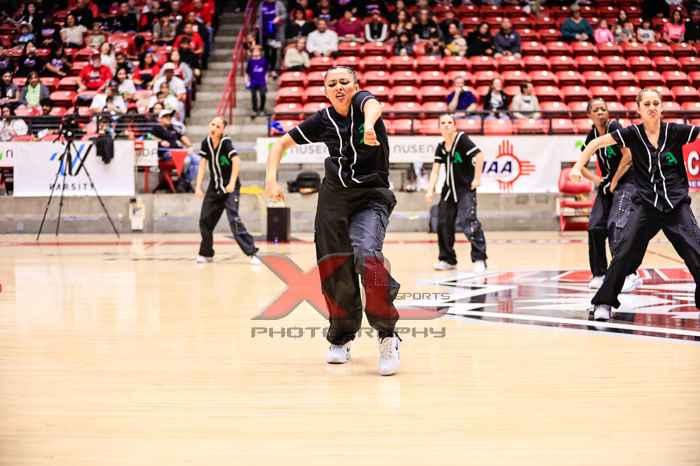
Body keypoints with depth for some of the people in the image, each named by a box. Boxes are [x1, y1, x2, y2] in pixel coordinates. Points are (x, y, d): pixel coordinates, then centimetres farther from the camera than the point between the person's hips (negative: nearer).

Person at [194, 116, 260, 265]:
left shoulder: (226, 142, -16)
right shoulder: (206, 143, -1)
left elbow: (236, 161, -28)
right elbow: (202, 165, 2)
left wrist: (232, 183, -36)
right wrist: (198, 186, -6)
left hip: (230, 187, -6)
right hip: (214, 187, 6)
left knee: (234, 220, -19)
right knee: (205, 220, 7)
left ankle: (251, 253, -18)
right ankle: (206, 254, 26)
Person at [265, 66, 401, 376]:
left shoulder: (362, 100, -9)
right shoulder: (322, 120, 2)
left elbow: (373, 105, -35)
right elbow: (282, 143, 12)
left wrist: (369, 125, -59)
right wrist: (271, 178, -4)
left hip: (371, 196, -4)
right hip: (334, 196, 4)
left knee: (366, 255, -27)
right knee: (334, 267, 2)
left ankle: (387, 335, -18)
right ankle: (341, 338, 22)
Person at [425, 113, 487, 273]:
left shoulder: (462, 139, -12)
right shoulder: (441, 147, 6)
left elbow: (479, 156, -18)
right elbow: (435, 170, 2)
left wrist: (477, 178, -19)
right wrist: (430, 190, -10)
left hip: (466, 188, -7)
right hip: (449, 188, 7)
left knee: (468, 221, -21)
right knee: (443, 223, 8)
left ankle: (479, 259, -17)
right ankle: (447, 259, 24)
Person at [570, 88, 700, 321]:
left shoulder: (676, 131, -3)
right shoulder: (633, 133, -2)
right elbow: (597, 142, 5)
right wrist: (578, 166, -2)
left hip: (677, 204, 0)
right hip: (646, 204, 0)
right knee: (625, 252, -7)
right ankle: (604, 302, 4)